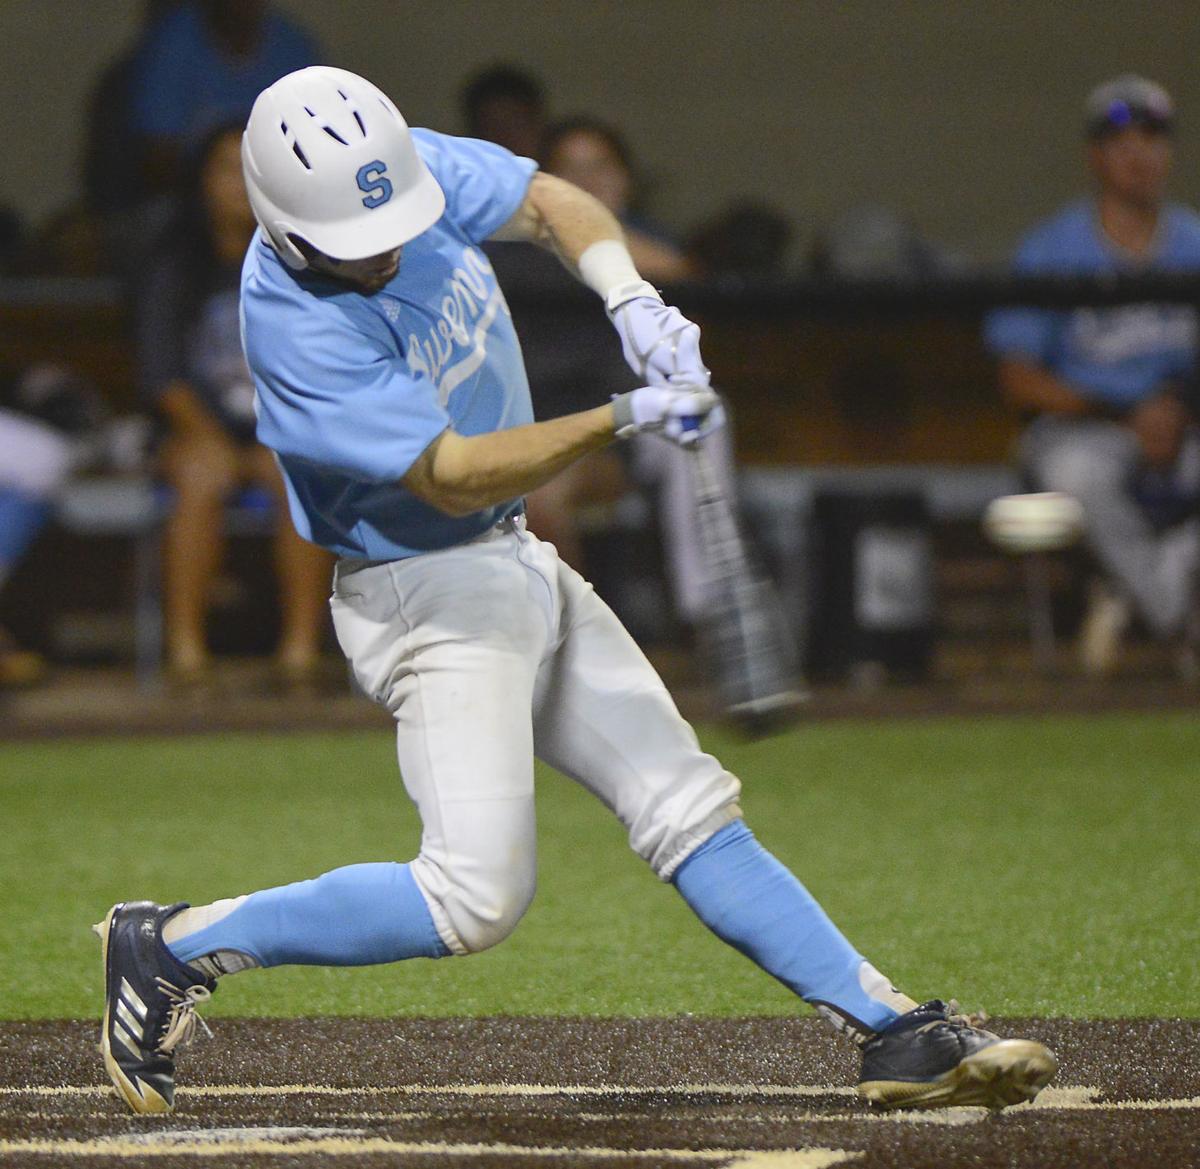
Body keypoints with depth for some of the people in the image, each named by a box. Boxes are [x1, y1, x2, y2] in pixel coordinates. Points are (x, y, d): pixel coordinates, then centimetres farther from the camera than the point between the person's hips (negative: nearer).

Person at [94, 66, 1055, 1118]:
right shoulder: (295, 324, -27)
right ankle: (174, 947, -6)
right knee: (476, 897, -19)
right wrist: (623, 418, -36)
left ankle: (898, 1033, 11)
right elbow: (453, 476, -28)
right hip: (426, 592, -8)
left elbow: (552, 202, 5)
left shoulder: (410, 166, -7)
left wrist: (632, 302, -15)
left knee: (691, 811, 8)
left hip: (518, 566, 8)